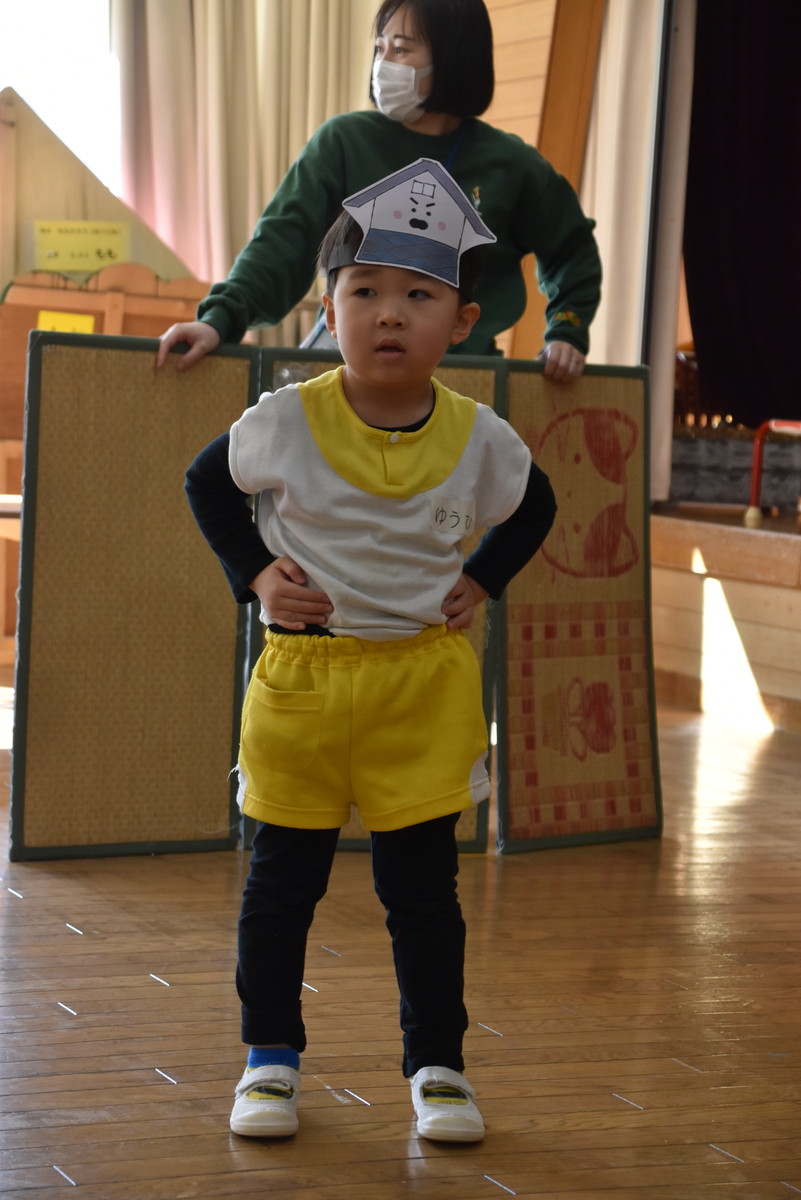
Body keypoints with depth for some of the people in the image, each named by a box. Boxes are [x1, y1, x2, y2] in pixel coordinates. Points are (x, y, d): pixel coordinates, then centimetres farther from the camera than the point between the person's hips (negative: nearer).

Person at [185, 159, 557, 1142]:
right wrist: (253, 575, -3)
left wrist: (480, 582, 4)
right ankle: (270, 1057, 22)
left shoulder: (478, 438, -5)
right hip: (302, 676, 0)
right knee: (283, 877, 8)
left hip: (425, 682, 1)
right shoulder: (286, 421, -10)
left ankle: (436, 1063, 18)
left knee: (422, 884, 5)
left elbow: (532, 508, 16)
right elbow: (207, 484, 8)